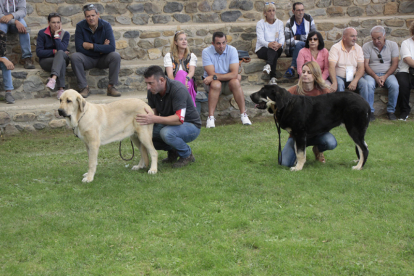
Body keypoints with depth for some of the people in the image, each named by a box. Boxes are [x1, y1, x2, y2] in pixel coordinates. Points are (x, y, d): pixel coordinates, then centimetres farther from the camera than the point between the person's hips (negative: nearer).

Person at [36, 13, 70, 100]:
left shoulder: (65, 34, 1)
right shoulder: (42, 33, -3)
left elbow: (62, 49, -16)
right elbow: (39, 52, -9)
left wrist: (56, 34, -16)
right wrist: (54, 51, -15)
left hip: (62, 57, 2)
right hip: (46, 60, -2)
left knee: (60, 53, -37)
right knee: (62, 62, -36)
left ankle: (53, 78, -57)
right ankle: (61, 89, -48)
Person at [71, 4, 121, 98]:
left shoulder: (106, 25, -11)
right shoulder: (80, 26, -11)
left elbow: (111, 48, -21)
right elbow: (79, 48, -19)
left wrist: (91, 46, -23)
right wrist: (101, 48, -18)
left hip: (103, 59, 0)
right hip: (87, 59, 0)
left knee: (116, 56, -29)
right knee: (74, 57, -30)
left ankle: (111, 87, -20)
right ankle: (84, 88, -23)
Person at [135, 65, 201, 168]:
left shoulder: (178, 89, -28)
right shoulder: (152, 91, -6)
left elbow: (179, 119, -36)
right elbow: (153, 113, 0)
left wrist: (154, 119, -46)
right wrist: (146, 118, -24)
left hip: (191, 126, -7)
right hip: (169, 124, 7)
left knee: (166, 133, -36)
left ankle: (187, 154, -7)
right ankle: (173, 151, 8)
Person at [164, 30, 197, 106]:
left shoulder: (192, 56, 16)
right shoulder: (169, 56, 11)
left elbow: (192, 71, -4)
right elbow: (170, 74, -4)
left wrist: (186, 79, -29)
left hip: (188, 84, 1)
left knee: (181, 73, -33)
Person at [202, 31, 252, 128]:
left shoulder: (232, 50, -10)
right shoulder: (206, 52, -12)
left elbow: (234, 73, -21)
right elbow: (211, 73, -20)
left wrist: (214, 77, -26)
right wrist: (229, 76, -19)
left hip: (228, 84, 2)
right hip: (212, 82, -2)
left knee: (235, 82, -30)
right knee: (216, 84, -34)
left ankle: (243, 114, -21)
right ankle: (210, 117, -31)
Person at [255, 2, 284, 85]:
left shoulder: (279, 23, 12)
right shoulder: (260, 23, 2)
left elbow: (282, 37, -1)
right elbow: (260, 39, -13)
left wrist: (279, 44, -28)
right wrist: (269, 44, -38)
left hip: (277, 49, 2)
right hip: (262, 49, -2)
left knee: (275, 48, -35)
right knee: (272, 48, -37)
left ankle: (268, 65, -64)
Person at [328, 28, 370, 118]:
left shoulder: (358, 48, 5)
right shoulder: (336, 48, -8)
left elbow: (361, 67, -2)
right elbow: (331, 67, -19)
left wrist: (355, 81, -22)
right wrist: (334, 82, -36)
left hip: (353, 77, 3)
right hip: (338, 76, -3)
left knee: (364, 83, -23)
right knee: (340, 84, -34)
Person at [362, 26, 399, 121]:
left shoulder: (393, 45, 4)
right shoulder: (366, 46, 0)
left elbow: (395, 64, -1)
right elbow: (365, 65, -5)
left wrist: (385, 76, -15)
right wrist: (376, 77, -19)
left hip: (387, 74, 1)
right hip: (371, 74, -1)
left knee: (394, 85, -30)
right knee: (369, 85, -34)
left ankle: (391, 111, -13)